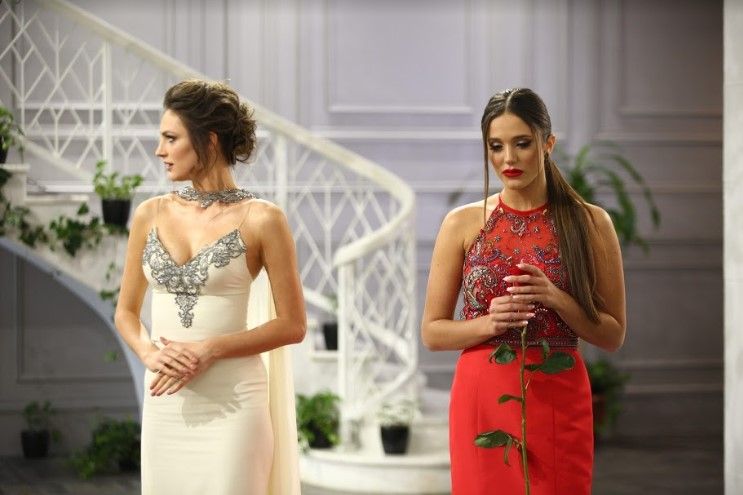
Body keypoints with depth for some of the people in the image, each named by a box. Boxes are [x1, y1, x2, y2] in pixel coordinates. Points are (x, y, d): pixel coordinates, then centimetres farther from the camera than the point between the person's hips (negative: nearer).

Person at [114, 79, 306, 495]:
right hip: (164, 402, 4)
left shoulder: (261, 220, -6)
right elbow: (127, 310, 14)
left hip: (231, 402, -4)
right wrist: (149, 352, -7)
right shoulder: (151, 215, 7)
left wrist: (209, 350, -15)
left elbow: (292, 325, -5)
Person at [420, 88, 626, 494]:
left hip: (558, 401, 0)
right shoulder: (462, 224, 3)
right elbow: (432, 332, 4)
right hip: (483, 400, 0)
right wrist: (490, 323, -15)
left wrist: (555, 299, -14)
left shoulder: (590, 223, 2)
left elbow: (613, 335, 3)